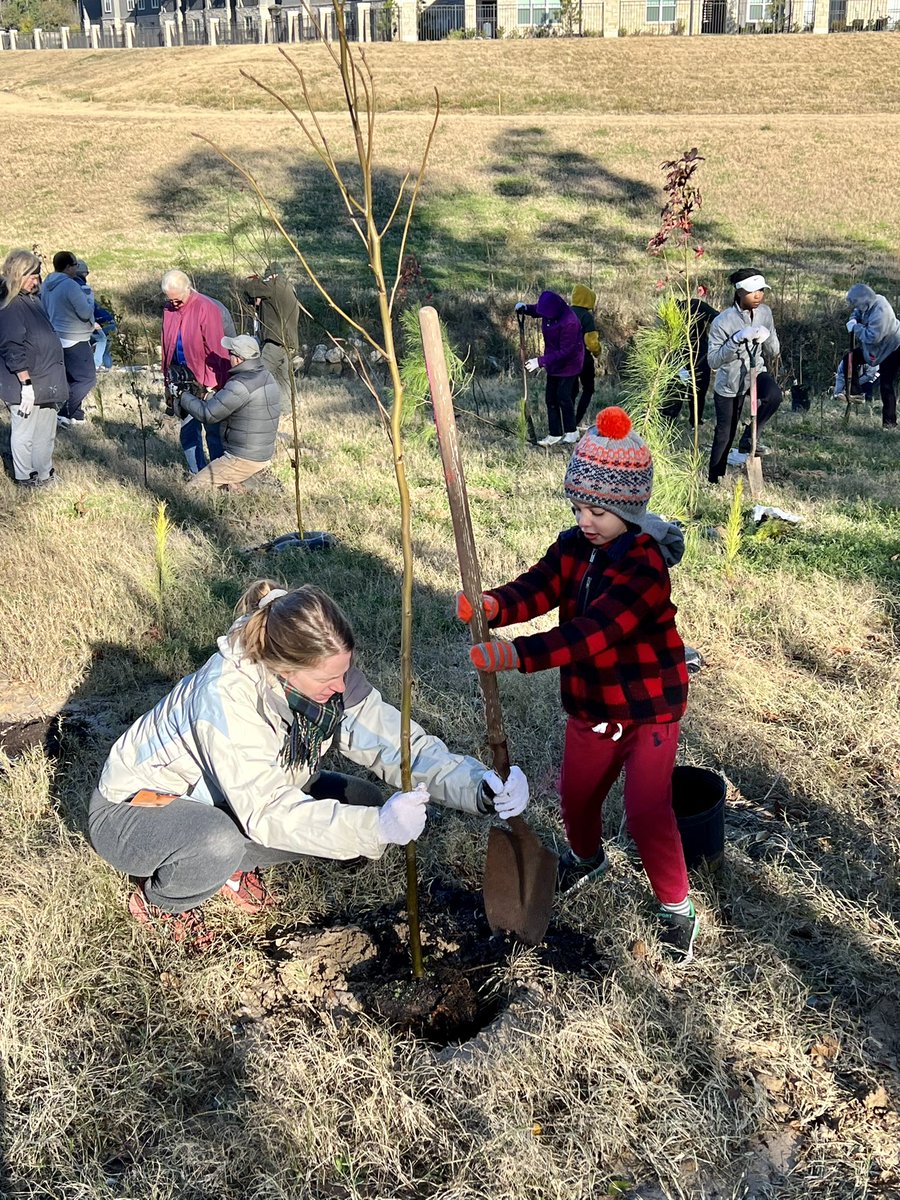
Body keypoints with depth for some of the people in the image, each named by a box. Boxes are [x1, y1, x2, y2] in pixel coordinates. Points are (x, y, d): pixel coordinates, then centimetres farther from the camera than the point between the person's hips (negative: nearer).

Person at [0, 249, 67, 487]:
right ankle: (25, 477, 15)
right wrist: (26, 384, -23)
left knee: (46, 432, 18)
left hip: (45, 382, 10)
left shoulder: (31, 299, 12)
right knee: (25, 432, 3)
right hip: (26, 385, -10)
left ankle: (44, 473, 30)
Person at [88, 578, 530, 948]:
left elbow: (394, 741, -21)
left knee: (362, 802, -10)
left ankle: (235, 863, 8)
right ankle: (159, 900, -4)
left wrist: (479, 785, -37)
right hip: (133, 809, -6)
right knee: (218, 844, -40)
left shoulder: (328, 673, -19)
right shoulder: (226, 695, -38)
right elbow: (269, 813, -41)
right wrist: (377, 827, -52)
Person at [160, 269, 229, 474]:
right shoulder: (168, 309, 5)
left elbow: (215, 350, -14)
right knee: (187, 428, 10)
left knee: (213, 429, 1)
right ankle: (197, 473, 21)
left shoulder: (207, 308, -14)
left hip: (203, 380, -6)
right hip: (180, 378, 6)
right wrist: (168, 377, 14)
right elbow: (167, 346, 14)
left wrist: (212, 384, -14)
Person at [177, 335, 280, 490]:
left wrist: (184, 397, -2)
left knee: (195, 485, 0)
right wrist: (209, 396, 9)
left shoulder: (241, 386, -23)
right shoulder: (267, 377, 5)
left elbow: (206, 414, -17)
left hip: (243, 459, -9)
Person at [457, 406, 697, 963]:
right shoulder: (574, 547, -3)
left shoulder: (644, 564, -28)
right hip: (589, 704, 7)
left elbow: (592, 633, -37)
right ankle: (587, 858, 52)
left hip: (649, 708, -7)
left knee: (647, 812, -9)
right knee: (577, 795, 20)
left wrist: (519, 655, -45)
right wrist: (494, 606, -40)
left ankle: (677, 907, 14)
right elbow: (537, 589, -18)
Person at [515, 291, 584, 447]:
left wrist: (541, 361, -29)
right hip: (554, 362, 8)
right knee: (551, 397, 8)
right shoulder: (549, 313, -8)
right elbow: (537, 311, 18)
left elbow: (565, 351, -28)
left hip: (568, 364, -8)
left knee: (564, 396, -3)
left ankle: (571, 433, 14)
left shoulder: (569, 322, -31)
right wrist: (525, 307, -5)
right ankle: (555, 435, 16)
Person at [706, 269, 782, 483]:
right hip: (729, 383, -3)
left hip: (755, 373, 3)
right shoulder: (723, 321, -21)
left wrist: (767, 337, -22)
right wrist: (737, 339, -35)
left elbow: (773, 353, 0)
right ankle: (714, 481, 25)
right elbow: (713, 360, -25)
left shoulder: (765, 312, -7)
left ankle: (748, 440, -7)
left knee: (774, 395, -30)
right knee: (724, 434, 6)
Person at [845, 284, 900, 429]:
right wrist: (853, 320, -10)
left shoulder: (880, 312, -37)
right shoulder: (870, 303, -9)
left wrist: (855, 327, -28)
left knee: (886, 384, -9)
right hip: (877, 346, 10)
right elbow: (857, 312, 13)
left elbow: (872, 337, -40)